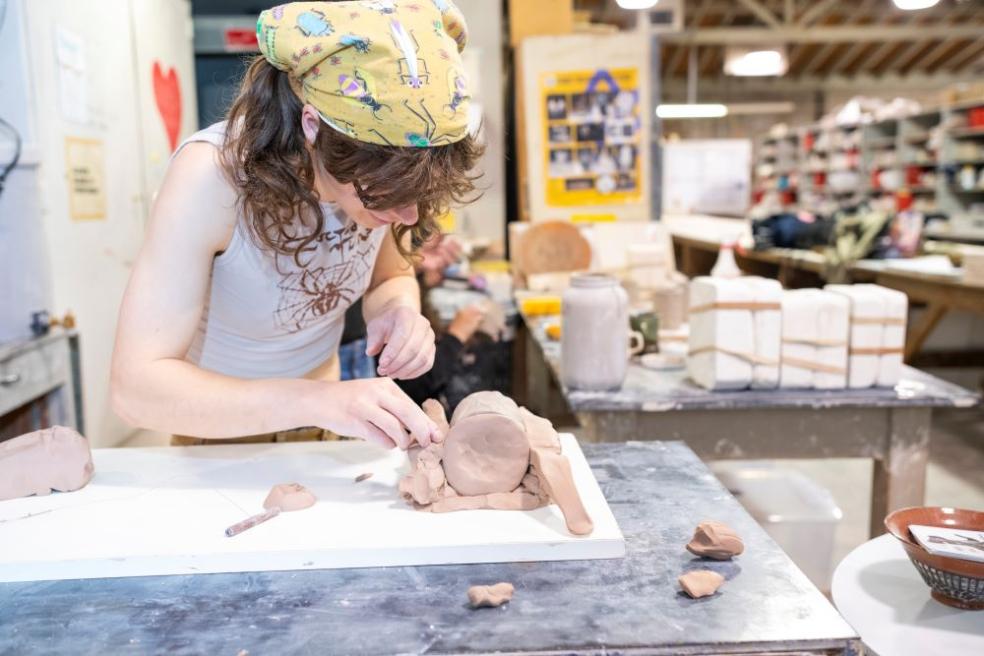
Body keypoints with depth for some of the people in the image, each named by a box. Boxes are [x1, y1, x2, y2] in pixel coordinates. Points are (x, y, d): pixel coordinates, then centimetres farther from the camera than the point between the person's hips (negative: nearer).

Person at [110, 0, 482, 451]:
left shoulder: (383, 173, -22)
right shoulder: (211, 176, -34)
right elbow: (135, 384, -37)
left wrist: (399, 311, -26)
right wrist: (315, 400, -49)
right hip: (221, 428, -3)